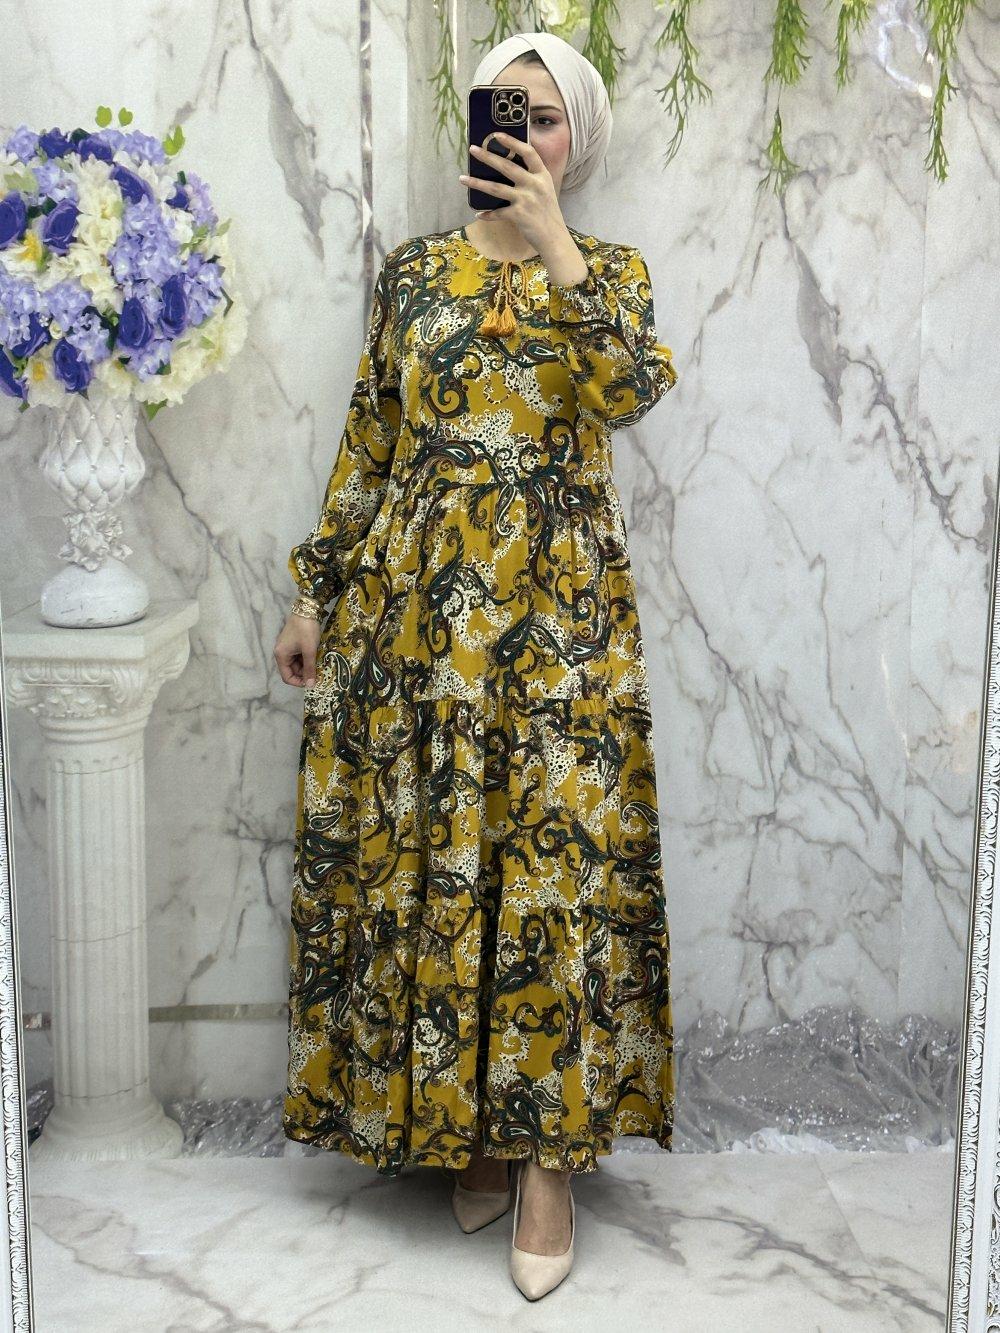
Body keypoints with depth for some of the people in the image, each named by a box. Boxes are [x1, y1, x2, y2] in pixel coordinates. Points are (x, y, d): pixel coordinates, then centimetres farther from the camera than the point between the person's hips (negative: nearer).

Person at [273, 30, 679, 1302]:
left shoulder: (611, 270, 5)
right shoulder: (412, 270, 9)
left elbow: (634, 391, -16)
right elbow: (367, 442, 10)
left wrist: (556, 252, -21)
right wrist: (316, 592, 8)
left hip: (561, 610, -1)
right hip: (418, 604, 2)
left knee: (559, 865, -2)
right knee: (424, 857, 4)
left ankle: (550, 1152, 9)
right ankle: (469, 1120, 21)